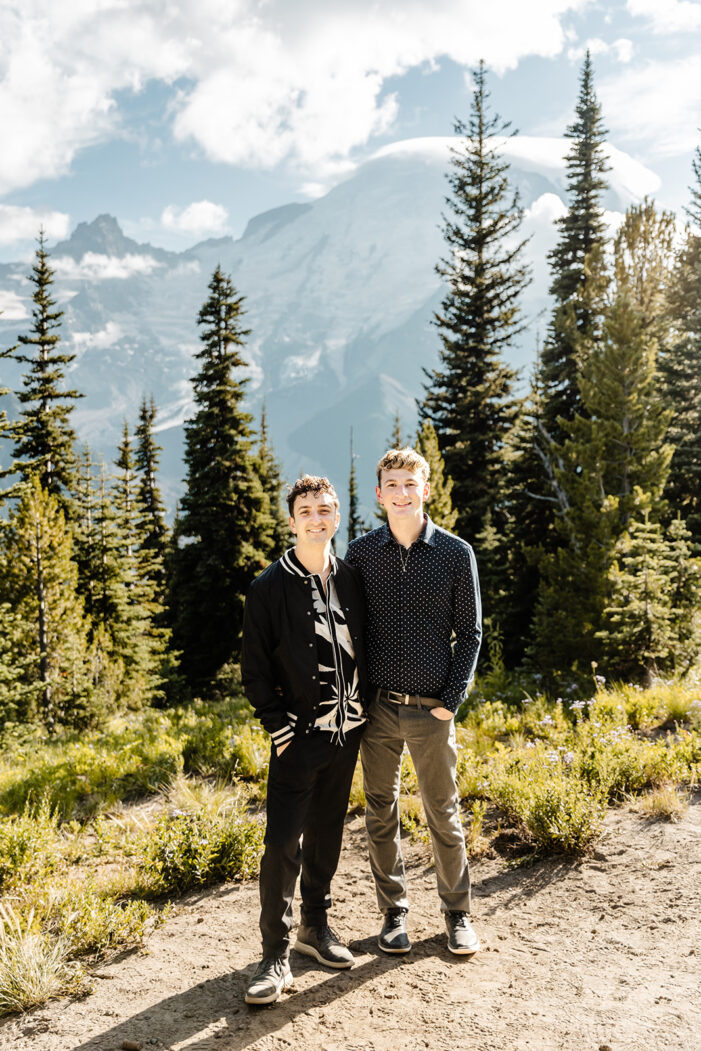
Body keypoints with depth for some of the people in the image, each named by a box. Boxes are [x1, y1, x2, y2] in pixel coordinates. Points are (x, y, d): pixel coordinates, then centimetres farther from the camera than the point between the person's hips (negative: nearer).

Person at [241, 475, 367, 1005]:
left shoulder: (351, 580, 6)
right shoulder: (270, 587, -6)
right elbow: (255, 669, -4)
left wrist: (362, 708, 6)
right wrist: (279, 725, -10)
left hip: (346, 732, 4)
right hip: (298, 736, -4)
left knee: (327, 833, 15)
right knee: (283, 841, -6)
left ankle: (316, 924, 32)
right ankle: (276, 951, 7)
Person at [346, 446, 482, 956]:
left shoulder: (456, 553, -1)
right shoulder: (360, 553, 3)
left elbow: (469, 633, 2)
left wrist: (452, 699, -7)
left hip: (431, 709, -1)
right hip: (377, 708, 2)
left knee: (444, 814, 9)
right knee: (381, 814, 11)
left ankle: (459, 913, 28)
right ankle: (394, 912, 27)